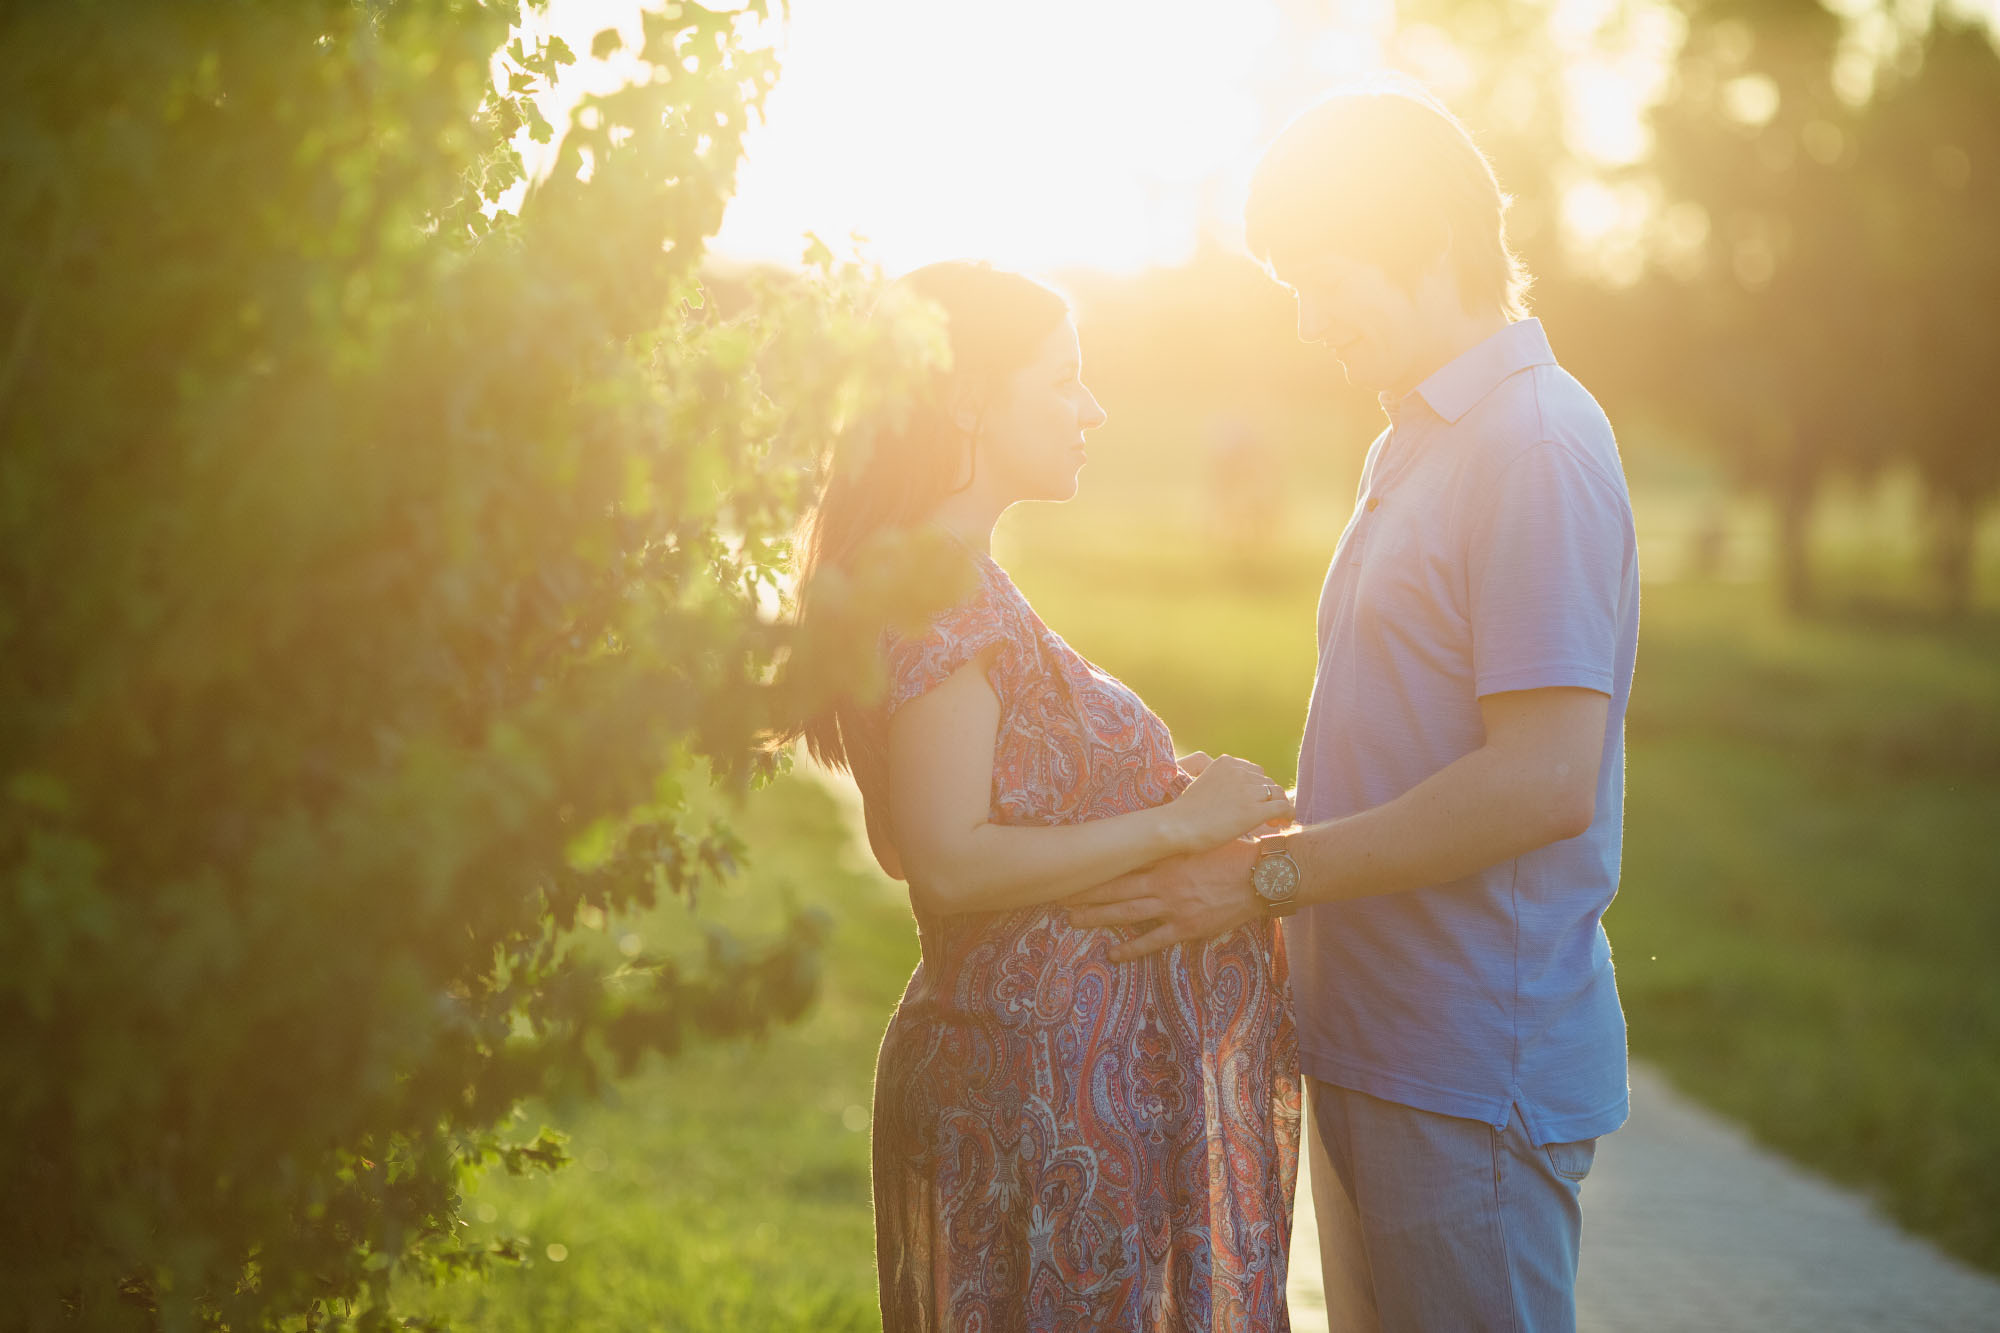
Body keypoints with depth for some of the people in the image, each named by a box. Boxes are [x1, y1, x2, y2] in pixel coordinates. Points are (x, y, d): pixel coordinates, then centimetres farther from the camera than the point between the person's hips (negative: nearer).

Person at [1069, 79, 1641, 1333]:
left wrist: (1268, 873, -18)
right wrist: (1254, 820, 11)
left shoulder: (1538, 444, -16)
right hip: (1379, 1044, 9)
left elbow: (1545, 781, -23)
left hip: (1475, 1074, -9)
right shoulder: (1421, 441, 17)